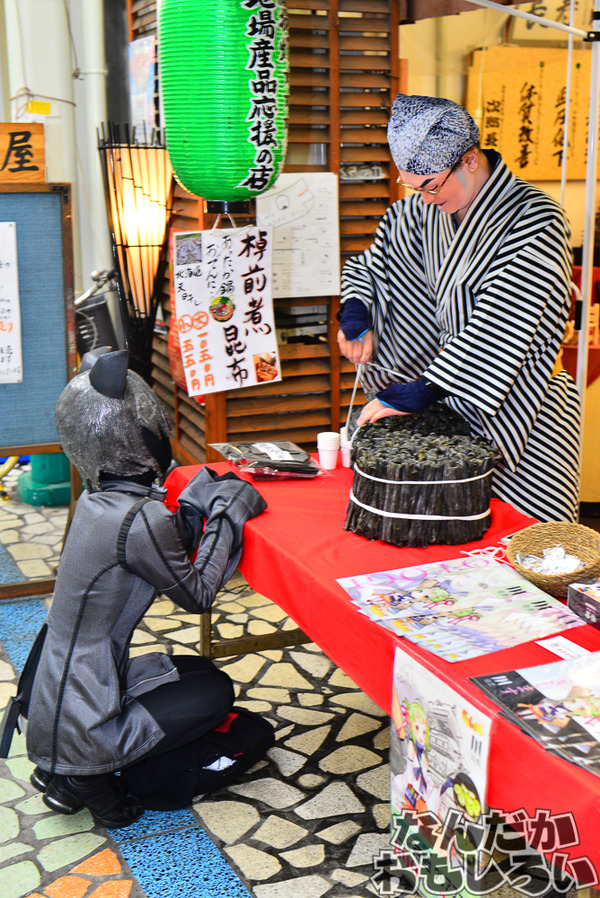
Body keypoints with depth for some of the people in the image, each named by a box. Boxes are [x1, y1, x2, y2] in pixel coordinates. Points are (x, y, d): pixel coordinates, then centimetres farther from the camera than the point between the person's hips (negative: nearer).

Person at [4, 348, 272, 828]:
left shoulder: (99, 499, 2)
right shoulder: (139, 518, -26)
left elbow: (167, 557, 15)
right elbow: (197, 593, -10)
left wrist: (198, 507, 5)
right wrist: (227, 514, -4)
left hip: (56, 697, 8)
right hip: (80, 728, -8)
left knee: (206, 677, 21)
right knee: (216, 695, 9)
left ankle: (74, 773, 12)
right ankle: (90, 779, 2)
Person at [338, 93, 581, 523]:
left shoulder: (536, 222, -18)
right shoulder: (424, 210, 2)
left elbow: (498, 333, -25)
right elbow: (374, 262, 18)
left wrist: (416, 393, -27)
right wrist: (356, 316, -3)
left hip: (520, 411, -5)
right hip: (454, 397, 6)